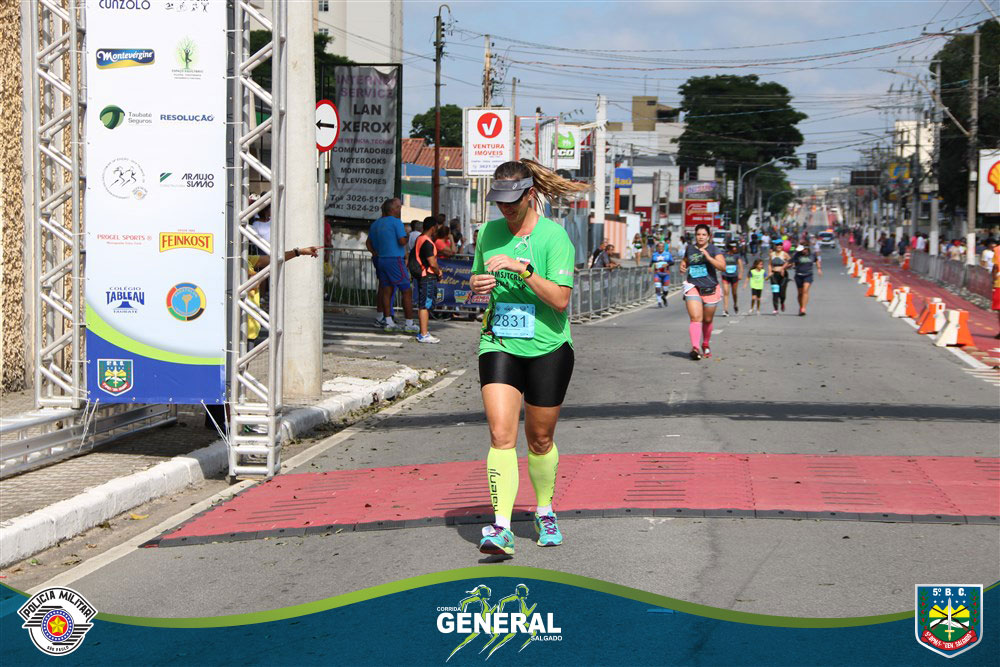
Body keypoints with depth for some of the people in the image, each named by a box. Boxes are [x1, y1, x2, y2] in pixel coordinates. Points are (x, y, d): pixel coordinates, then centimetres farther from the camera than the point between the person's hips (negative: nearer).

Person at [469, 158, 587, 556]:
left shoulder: (553, 236, -9)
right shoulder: (489, 232, 6)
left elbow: (560, 299, -16)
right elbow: (479, 279, 19)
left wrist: (522, 268, -25)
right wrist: (477, 285, -4)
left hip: (548, 348, -2)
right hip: (499, 344, 2)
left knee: (540, 439, 10)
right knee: (501, 435, -14)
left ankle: (544, 512, 35)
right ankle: (501, 529, -20)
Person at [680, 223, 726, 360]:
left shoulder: (713, 249, -2)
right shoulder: (690, 249, 9)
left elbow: (723, 267, -15)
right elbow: (685, 260, 30)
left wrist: (708, 256, -23)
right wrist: (682, 265, 7)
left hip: (710, 288, -1)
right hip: (693, 287, 1)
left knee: (707, 320, 13)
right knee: (695, 318, -17)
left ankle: (705, 345, 36)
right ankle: (695, 348, -30)